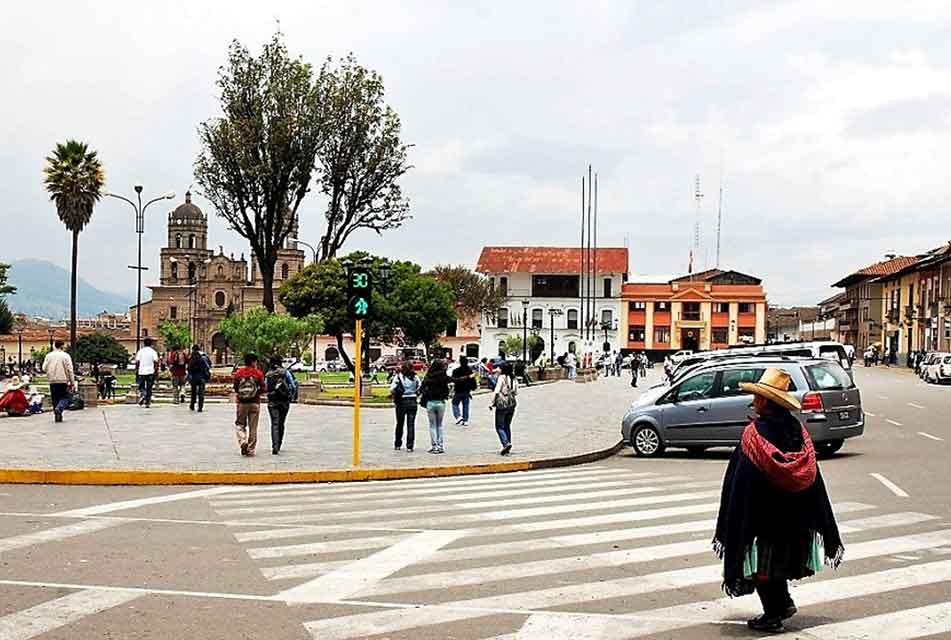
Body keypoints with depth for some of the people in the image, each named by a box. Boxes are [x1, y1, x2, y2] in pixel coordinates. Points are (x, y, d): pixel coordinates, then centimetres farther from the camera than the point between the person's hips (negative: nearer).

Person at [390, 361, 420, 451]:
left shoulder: (398, 376, -7)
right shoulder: (415, 377, 1)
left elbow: (392, 389, -12)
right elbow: (420, 388, 2)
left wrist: (395, 396, 4)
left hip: (401, 402, -1)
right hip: (413, 402, 1)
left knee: (400, 424, 13)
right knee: (411, 424, 2)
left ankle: (397, 445, 21)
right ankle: (410, 446, -2)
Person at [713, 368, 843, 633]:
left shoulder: (754, 434, -20)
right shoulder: (797, 429, -3)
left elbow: (739, 481, -17)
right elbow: (812, 475, 4)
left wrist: (728, 529, -7)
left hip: (763, 514, -6)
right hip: (795, 516, 6)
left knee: (762, 565, 8)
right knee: (779, 561, 24)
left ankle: (772, 616, 14)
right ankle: (783, 603, 28)